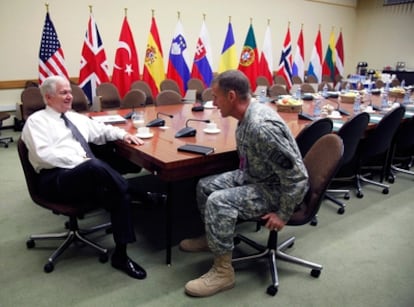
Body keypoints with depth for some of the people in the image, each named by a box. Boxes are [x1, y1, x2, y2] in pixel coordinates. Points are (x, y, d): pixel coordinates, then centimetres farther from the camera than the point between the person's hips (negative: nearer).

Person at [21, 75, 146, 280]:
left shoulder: (77, 117, 25)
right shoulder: (36, 120, 6)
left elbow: (102, 130, 31)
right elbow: (44, 154, -10)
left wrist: (123, 134, 9)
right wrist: (80, 161, -19)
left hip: (89, 175, 6)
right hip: (56, 179, -6)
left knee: (119, 193, -24)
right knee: (95, 166, -39)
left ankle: (120, 255, -16)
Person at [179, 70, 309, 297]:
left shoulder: (262, 127, -33)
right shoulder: (248, 114, -4)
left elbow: (297, 176, -30)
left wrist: (283, 215, -21)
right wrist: (239, 178, 12)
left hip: (274, 190, -9)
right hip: (254, 176, 10)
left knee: (218, 201, -26)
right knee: (205, 186, 9)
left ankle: (223, 271, -10)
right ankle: (212, 237, 31)